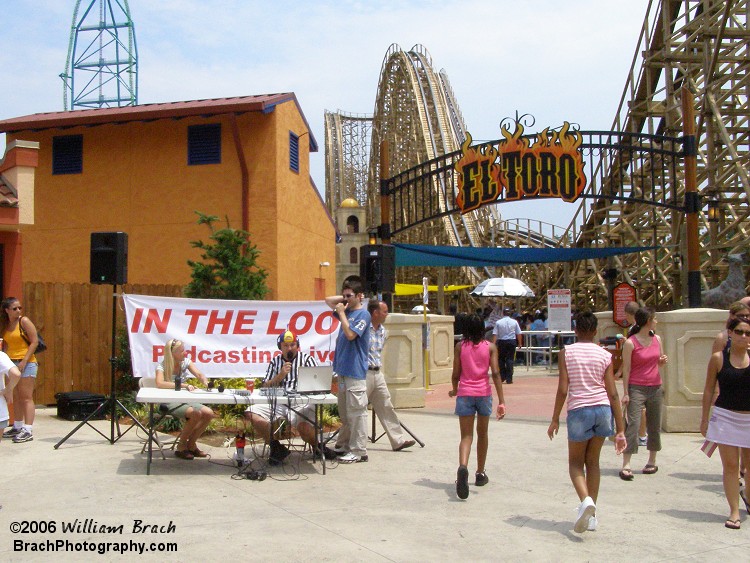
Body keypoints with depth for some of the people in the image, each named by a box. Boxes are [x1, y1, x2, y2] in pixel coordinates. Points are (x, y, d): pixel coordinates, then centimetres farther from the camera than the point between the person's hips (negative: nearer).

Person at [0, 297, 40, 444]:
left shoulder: (24, 321, -8)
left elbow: (34, 341, -12)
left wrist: (24, 361, -16)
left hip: (27, 363, -6)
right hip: (12, 363, 6)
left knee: (26, 397, -8)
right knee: (16, 397, 12)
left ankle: (28, 431, -10)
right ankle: (17, 427, 22)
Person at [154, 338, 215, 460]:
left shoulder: (185, 362, 4)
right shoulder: (162, 366, -12)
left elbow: (199, 375, -4)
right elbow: (159, 383, -30)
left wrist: (205, 382, -29)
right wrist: (184, 385, -36)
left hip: (184, 400, 6)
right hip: (169, 403, -6)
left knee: (208, 413, -15)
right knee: (195, 413, -30)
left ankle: (191, 444, 2)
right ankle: (181, 446, -10)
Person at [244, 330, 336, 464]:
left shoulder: (307, 359, 12)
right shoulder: (275, 362, 19)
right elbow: (265, 387, 14)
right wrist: (281, 375, -2)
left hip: (301, 403, -4)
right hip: (277, 402, 4)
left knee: (304, 427, -35)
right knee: (251, 413, -18)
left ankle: (317, 447, 1)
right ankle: (277, 447, -7)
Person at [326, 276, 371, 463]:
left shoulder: (363, 314, -9)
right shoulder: (347, 310, 13)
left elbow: (351, 334, -21)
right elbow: (328, 300, 27)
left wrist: (341, 312, -11)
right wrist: (344, 298, 11)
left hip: (355, 371, -9)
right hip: (343, 369, 9)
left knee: (356, 412, -5)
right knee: (344, 412, 15)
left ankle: (358, 451, 0)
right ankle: (343, 445, 24)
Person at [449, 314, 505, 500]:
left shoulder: (460, 346, 2)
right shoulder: (490, 347, 1)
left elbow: (456, 374, 2)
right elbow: (495, 373, -9)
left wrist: (454, 391, 22)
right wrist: (501, 401, -11)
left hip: (465, 394, -1)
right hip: (484, 393, 1)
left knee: (466, 436, -3)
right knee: (482, 434, 19)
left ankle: (463, 467, -31)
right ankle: (480, 474, 30)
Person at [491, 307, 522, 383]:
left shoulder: (498, 322, -2)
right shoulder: (514, 322, 1)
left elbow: (495, 334, -7)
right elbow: (519, 334, 3)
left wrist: (493, 344, -6)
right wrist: (520, 343, 12)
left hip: (501, 342, 0)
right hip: (512, 341, 0)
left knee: (501, 359, 14)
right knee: (510, 359, 2)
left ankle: (502, 377, 16)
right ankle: (509, 379, -1)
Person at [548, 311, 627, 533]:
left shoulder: (566, 352, -2)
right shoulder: (605, 355, 3)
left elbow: (562, 389, -7)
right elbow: (613, 394, 1)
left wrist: (555, 419, 3)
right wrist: (620, 430, 3)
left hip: (579, 410, -3)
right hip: (603, 409, 3)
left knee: (575, 462, 13)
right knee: (593, 461, 17)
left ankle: (586, 500, -14)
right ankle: (591, 515, 20)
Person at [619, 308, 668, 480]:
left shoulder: (657, 339, 9)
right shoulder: (630, 343, -9)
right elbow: (626, 369, -8)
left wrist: (663, 361, -4)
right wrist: (625, 393, -11)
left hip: (655, 388, 6)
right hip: (636, 388, -6)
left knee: (654, 426, 11)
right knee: (633, 424, -12)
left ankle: (652, 462, 24)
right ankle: (626, 465, -12)